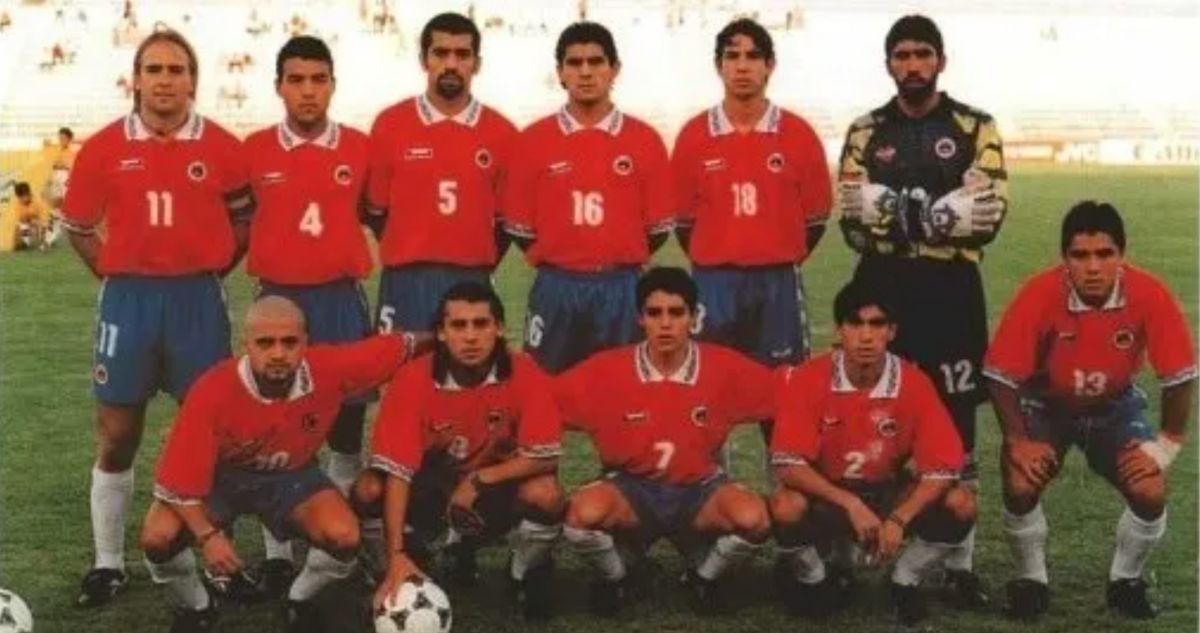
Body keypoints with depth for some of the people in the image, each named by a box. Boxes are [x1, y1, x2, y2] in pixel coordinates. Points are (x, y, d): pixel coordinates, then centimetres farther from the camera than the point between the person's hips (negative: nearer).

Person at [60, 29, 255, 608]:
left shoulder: (222, 148, -2)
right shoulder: (104, 147, 0)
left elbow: (245, 221, 9)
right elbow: (78, 226, 10)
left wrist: (210, 272, 1)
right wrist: (116, 278, 3)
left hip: (198, 299, -1)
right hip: (128, 298, 1)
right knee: (116, 433, 6)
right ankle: (108, 564, 17)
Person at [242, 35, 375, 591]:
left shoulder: (360, 148, 1)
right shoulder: (254, 150, 0)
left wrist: (357, 262, 7)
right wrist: (259, 270, 6)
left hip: (342, 300, 1)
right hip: (278, 300, 0)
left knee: (347, 425, 5)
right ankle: (277, 554, 10)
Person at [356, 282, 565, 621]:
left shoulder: (524, 375, -20)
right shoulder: (414, 380, -21)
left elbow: (545, 458, -20)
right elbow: (397, 471, -25)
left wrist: (478, 480, -25)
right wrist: (398, 555, -33)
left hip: (498, 489, -1)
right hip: (432, 488, 1)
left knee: (545, 494, -33)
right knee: (369, 489, -26)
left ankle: (528, 573, 2)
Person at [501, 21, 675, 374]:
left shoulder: (645, 140, 3)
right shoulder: (533, 140, 3)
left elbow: (659, 227, 6)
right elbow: (519, 227, 6)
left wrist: (621, 263, 6)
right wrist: (556, 262, 8)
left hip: (623, 289, 0)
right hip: (555, 289, 0)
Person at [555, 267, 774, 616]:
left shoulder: (724, 368, -11)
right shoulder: (607, 370, -13)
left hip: (699, 490, 1)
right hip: (631, 489, -1)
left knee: (752, 518, -31)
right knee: (584, 513, -34)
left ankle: (705, 575, 6)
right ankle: (614, 576, 3)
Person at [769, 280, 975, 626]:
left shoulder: (914, 383, -15)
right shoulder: (806, 380, -19)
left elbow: (943, 468, -17)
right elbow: (787, 464, -23)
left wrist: (898, 520, -30)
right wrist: (851, 504, -32)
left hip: (890, 494, 2)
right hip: (826, 497, -2)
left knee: (960, 504, -23)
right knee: (785, 507, -35)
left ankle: (904, 580, 5)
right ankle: (812, 578, 0)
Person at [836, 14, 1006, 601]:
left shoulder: (975, 129, 3)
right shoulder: (865, 133, 8)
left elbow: (985, 215, -9)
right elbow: (855, 219, -4)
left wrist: (897, 209, -12)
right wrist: (940, 212, -14)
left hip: (952, 291, -1)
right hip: (882, 290, 1)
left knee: (956, 426, 2)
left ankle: (961, 562, 9)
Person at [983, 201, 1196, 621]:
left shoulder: (1150, 296, -28)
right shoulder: (1039, 294, -30)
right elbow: (1000, 375, -21)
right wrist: (1018, 441, -21)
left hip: (1115, 406, 1)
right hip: (1045, 405, -1)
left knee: (1151, 493, -18)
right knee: (1021, 487, -23)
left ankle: (1126, 581, 11)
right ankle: (1032, 580, 6)